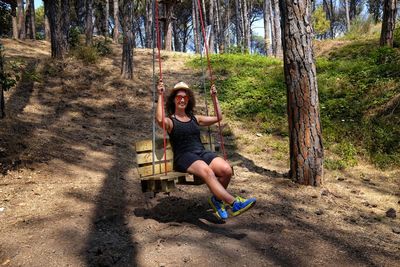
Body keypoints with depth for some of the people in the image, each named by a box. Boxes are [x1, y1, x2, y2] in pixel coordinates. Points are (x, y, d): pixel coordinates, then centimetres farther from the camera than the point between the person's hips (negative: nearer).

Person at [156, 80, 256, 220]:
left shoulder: (195, 118, 23)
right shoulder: (170, 121, 7)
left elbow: (218, 118, 24)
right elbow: (160, 119, -18)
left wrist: (214, 97, 24)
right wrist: (160, 96, -13)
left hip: (202, 153, 5)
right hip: (184, 157, -5)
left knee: (226, 170, -23)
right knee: (207, 172, -36)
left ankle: (217, 199, 1)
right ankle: (234, 203, -36)